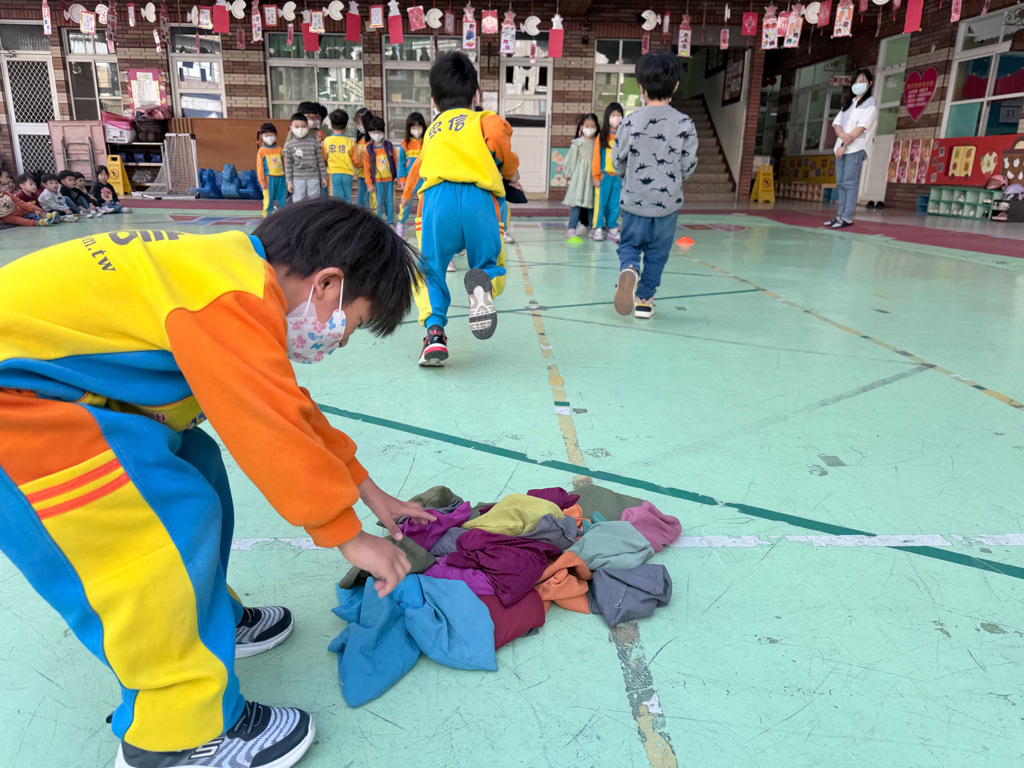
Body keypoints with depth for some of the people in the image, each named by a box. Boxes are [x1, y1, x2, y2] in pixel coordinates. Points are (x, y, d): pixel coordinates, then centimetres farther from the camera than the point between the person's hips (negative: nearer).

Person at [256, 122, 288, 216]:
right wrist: (262, 181, -6)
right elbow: (260, 167, -1)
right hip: (269, 179, -3)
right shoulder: (261, 151, 0)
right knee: (268, 199, 1)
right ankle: (267, 216, 9)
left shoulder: (279, 150, 7)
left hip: (281, 177, 3)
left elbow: (285, 164, 9)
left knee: (282, 198, 9)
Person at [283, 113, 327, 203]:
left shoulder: (313, 142, 2)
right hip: (297, 179, 0)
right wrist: (289, 182, 0)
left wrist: (323, 177, 5)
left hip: (313, 178, 0)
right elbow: (288, 165, 3)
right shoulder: (289, 145, 1)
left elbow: (320, 160, 6)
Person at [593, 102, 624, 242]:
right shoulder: (602, 136, 1)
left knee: (615, 203, 6)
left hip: (619, 176, 2)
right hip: (604, 175, -2)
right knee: (601, 202, 1)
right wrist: (596, 176, -3)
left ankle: (612, 228, 16)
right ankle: (598, 228, 9)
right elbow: (597, 156, 1)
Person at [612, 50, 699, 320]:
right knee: (657, 252, 15)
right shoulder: (685, 125, -9)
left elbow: (618, 163, 0)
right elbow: (688, 167, -3)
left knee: (629, 244, 16)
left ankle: (629, 269, -15)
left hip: (634, 199, 0)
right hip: (668, 201, 0)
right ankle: (644, 298, 20)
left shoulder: (630, 122, -7)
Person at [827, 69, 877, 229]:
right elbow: (837, 123, 10)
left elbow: (861, 127, -11)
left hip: (856, 148, -7)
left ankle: (847, 218, -14)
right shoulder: (848, 103, 21)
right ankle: (840, 216, 7)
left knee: (850, 182, -12)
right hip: (841, 147, 7)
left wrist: (844, 145, -16)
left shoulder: (870, 103, 0)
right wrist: (842, 134, -12)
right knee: (841, 183, 5)